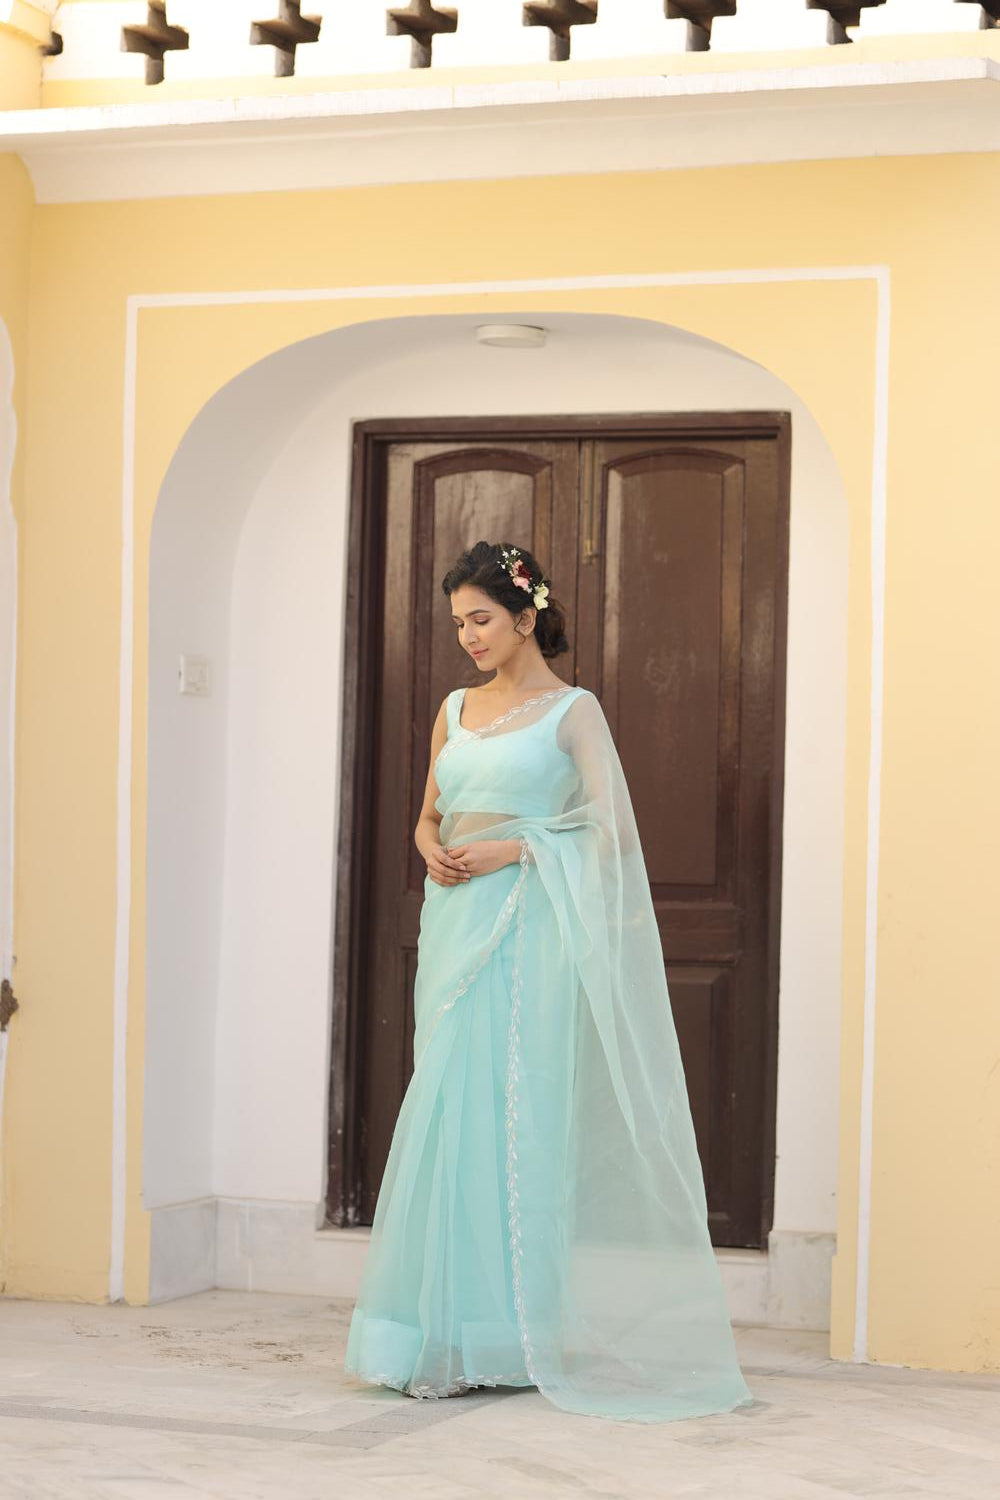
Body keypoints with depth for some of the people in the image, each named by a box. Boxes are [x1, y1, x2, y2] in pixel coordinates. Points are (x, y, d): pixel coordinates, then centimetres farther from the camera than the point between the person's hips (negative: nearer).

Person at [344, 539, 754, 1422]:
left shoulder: (572, 710, -1)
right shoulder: (456, 710, 16)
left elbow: (610, 827, -8)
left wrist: (511, 850, -15)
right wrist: (435, 851, -1)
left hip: (527, 928, -6)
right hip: (457, 923, 6)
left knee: (500, 1115, -8)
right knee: (452, 1111, 3)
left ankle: (500, 1336, -2)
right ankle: (453, 1332, 7)